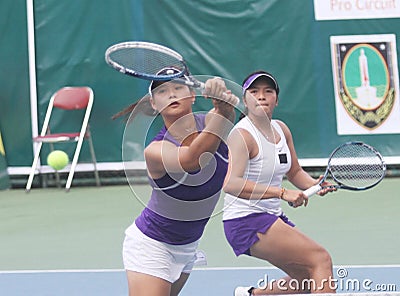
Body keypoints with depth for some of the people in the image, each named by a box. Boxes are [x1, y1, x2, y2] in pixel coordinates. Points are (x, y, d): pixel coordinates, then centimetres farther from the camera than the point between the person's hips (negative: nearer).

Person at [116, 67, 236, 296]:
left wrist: (222, 99, -59)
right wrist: (221, 113, -54)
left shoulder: (210, 122, -12)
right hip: (151, 245, -6)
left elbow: (226, 113, -36)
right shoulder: (155, 150, -24)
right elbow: (191, 159, -44)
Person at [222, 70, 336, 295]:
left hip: (273, 218, 9)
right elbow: (231, 183, -34)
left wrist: (315, 185, -3)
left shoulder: (281, 129, 7)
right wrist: (282, 193, -39)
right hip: (246, 222, -9)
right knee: (321, 259, -18)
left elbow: (295, 172, 20)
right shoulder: (242, 135, -18)